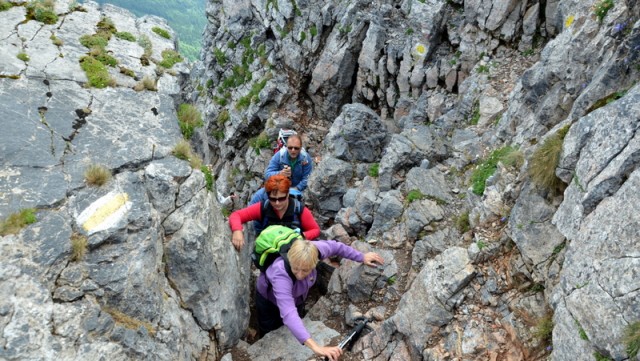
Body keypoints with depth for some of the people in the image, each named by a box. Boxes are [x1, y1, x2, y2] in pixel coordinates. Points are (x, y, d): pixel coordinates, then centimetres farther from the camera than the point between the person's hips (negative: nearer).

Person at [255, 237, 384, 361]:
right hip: (269, 298, -4)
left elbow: (335, 246, -15)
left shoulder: (314, 250, -38)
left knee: (289, 335, 23)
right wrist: (315, 347, -72)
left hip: (296, 297, 4)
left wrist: (362, 257, -4)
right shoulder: (280, 274, -51)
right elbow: (288, 314, -61)